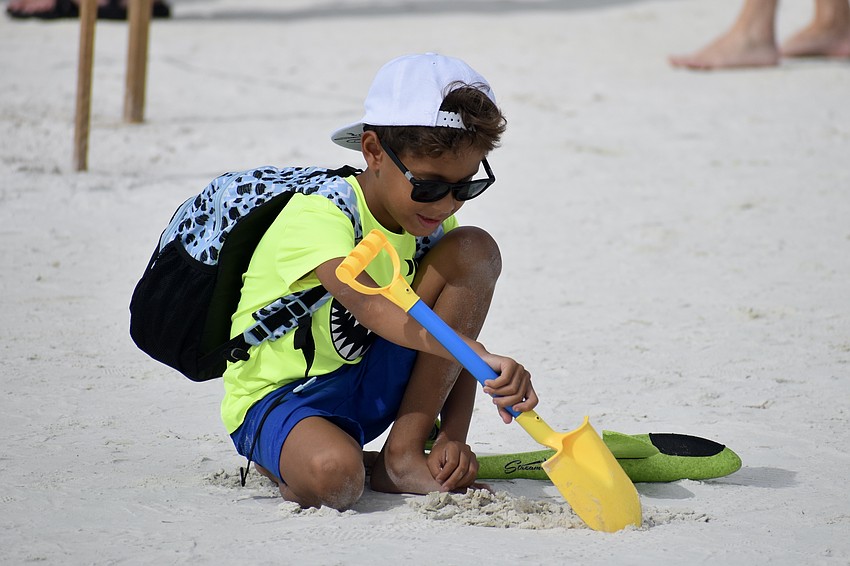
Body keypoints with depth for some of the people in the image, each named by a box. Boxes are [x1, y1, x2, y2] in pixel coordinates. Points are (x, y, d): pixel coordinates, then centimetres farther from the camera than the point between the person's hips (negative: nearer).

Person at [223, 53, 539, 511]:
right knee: (333, 478, -42)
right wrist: (482, 358, -56)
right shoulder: (319, 215, -24)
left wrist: (453, 438, -17)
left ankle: (403, 455, -13)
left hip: (373, 388, 6)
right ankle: (290, 460, -1)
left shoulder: (434, 223, -1)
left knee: (474, 251, -14)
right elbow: (371, 305, -43)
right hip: (279, 397, -6)